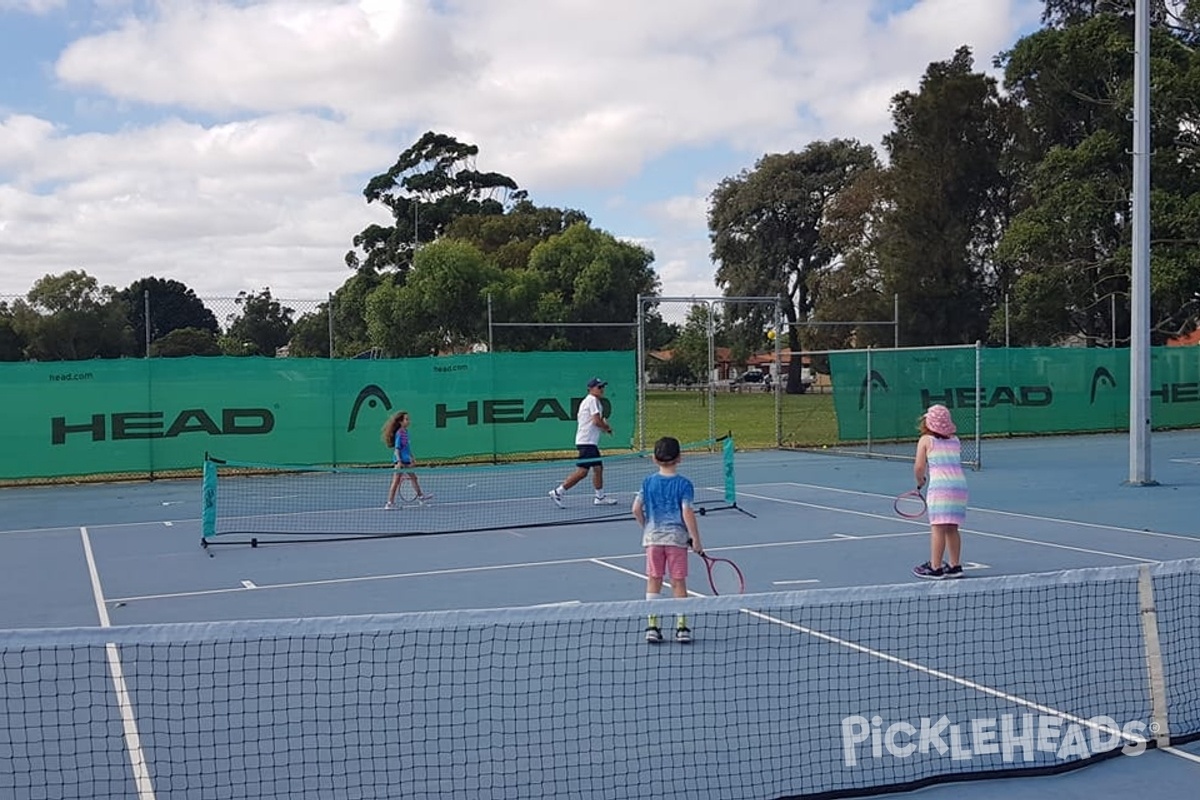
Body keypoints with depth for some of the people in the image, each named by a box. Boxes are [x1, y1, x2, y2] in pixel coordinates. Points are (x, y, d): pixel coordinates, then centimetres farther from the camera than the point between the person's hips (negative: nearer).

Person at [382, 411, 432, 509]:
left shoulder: (405, 431, 9)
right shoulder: (399, 433, -17)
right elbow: (397, 448, -19)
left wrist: (412, 457, 24)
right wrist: (399, 461, -25)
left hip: (406, 460, 9)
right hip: (400, 461, -9)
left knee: (413, 477, 20)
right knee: (396, 481, -5)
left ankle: (420, 496, 35)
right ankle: (390, 502, 0)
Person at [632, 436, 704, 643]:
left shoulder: (648, 482, 2)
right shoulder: (684, 484, -6)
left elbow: (636, 509, 0)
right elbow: (687, 512, -13)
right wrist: (696, 540, -8)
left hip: (653, 538, 2)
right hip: (677, 538, -2)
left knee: (653, 582, 9)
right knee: (679, 583, 5)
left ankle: (652, 626, 9)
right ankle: (681, 627, 8)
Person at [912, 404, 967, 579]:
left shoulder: (926, 440, 3)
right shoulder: (955, 440, 18)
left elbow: (919, 467, -2)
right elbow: (956, 463, 17)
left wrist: (920, 480, 17)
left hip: (939, 486, -6)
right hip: (960, 484, 6)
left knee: (938, 528, -3)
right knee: (952, 528, 14)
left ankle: (935, 568, -1)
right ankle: (955, 566, 18)